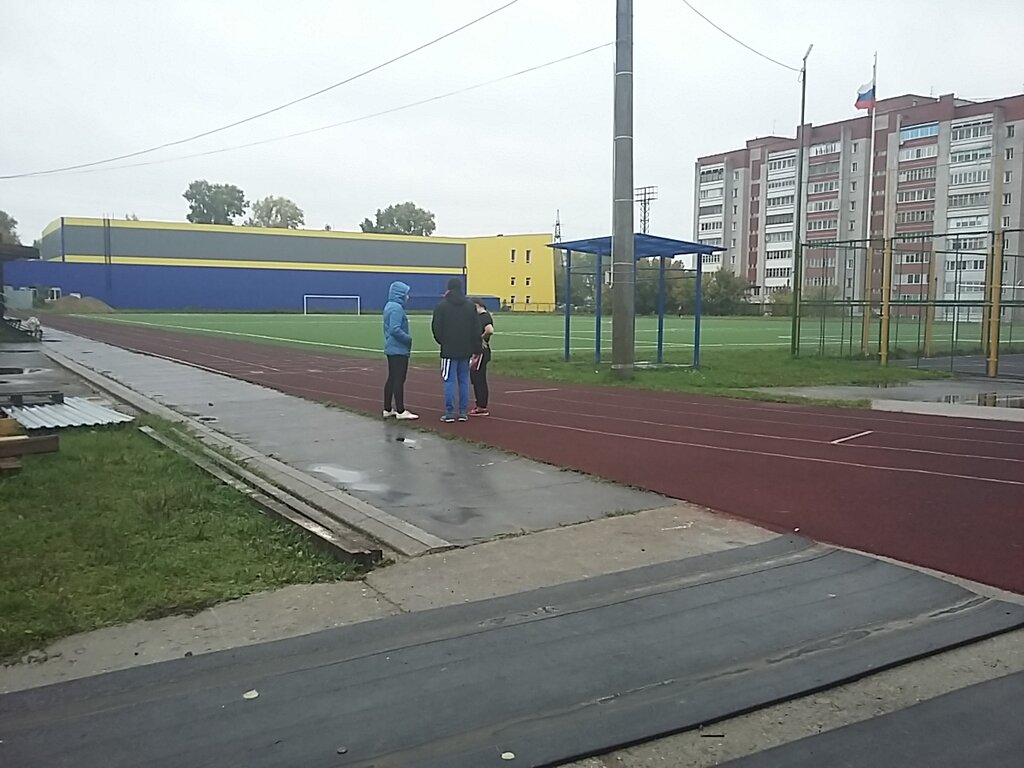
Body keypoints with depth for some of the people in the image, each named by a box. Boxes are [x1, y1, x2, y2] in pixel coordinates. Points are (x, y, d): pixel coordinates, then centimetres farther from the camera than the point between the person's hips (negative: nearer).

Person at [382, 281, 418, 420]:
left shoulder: (389, 306, 13)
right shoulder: (397, 308, -17)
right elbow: (395, 330, -25)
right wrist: (408, 338, -13)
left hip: (391, 348, 10)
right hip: (399, 350, -10)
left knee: (392, 379, 13)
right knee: (399, 380, -5)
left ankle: (388, 409, 17)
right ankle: (401, 411, -2)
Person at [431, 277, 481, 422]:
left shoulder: (442, 306, -5)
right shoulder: (470, 307, 5)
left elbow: (436, 328, -5)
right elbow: (476, 330, 5)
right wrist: (476, 349, 9)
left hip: (449, 350, -3)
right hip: (466, 350, 3)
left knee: (449, 381, -1)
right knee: (464, 381, 9)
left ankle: (449, 413, -3)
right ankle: (464, 413, 10)